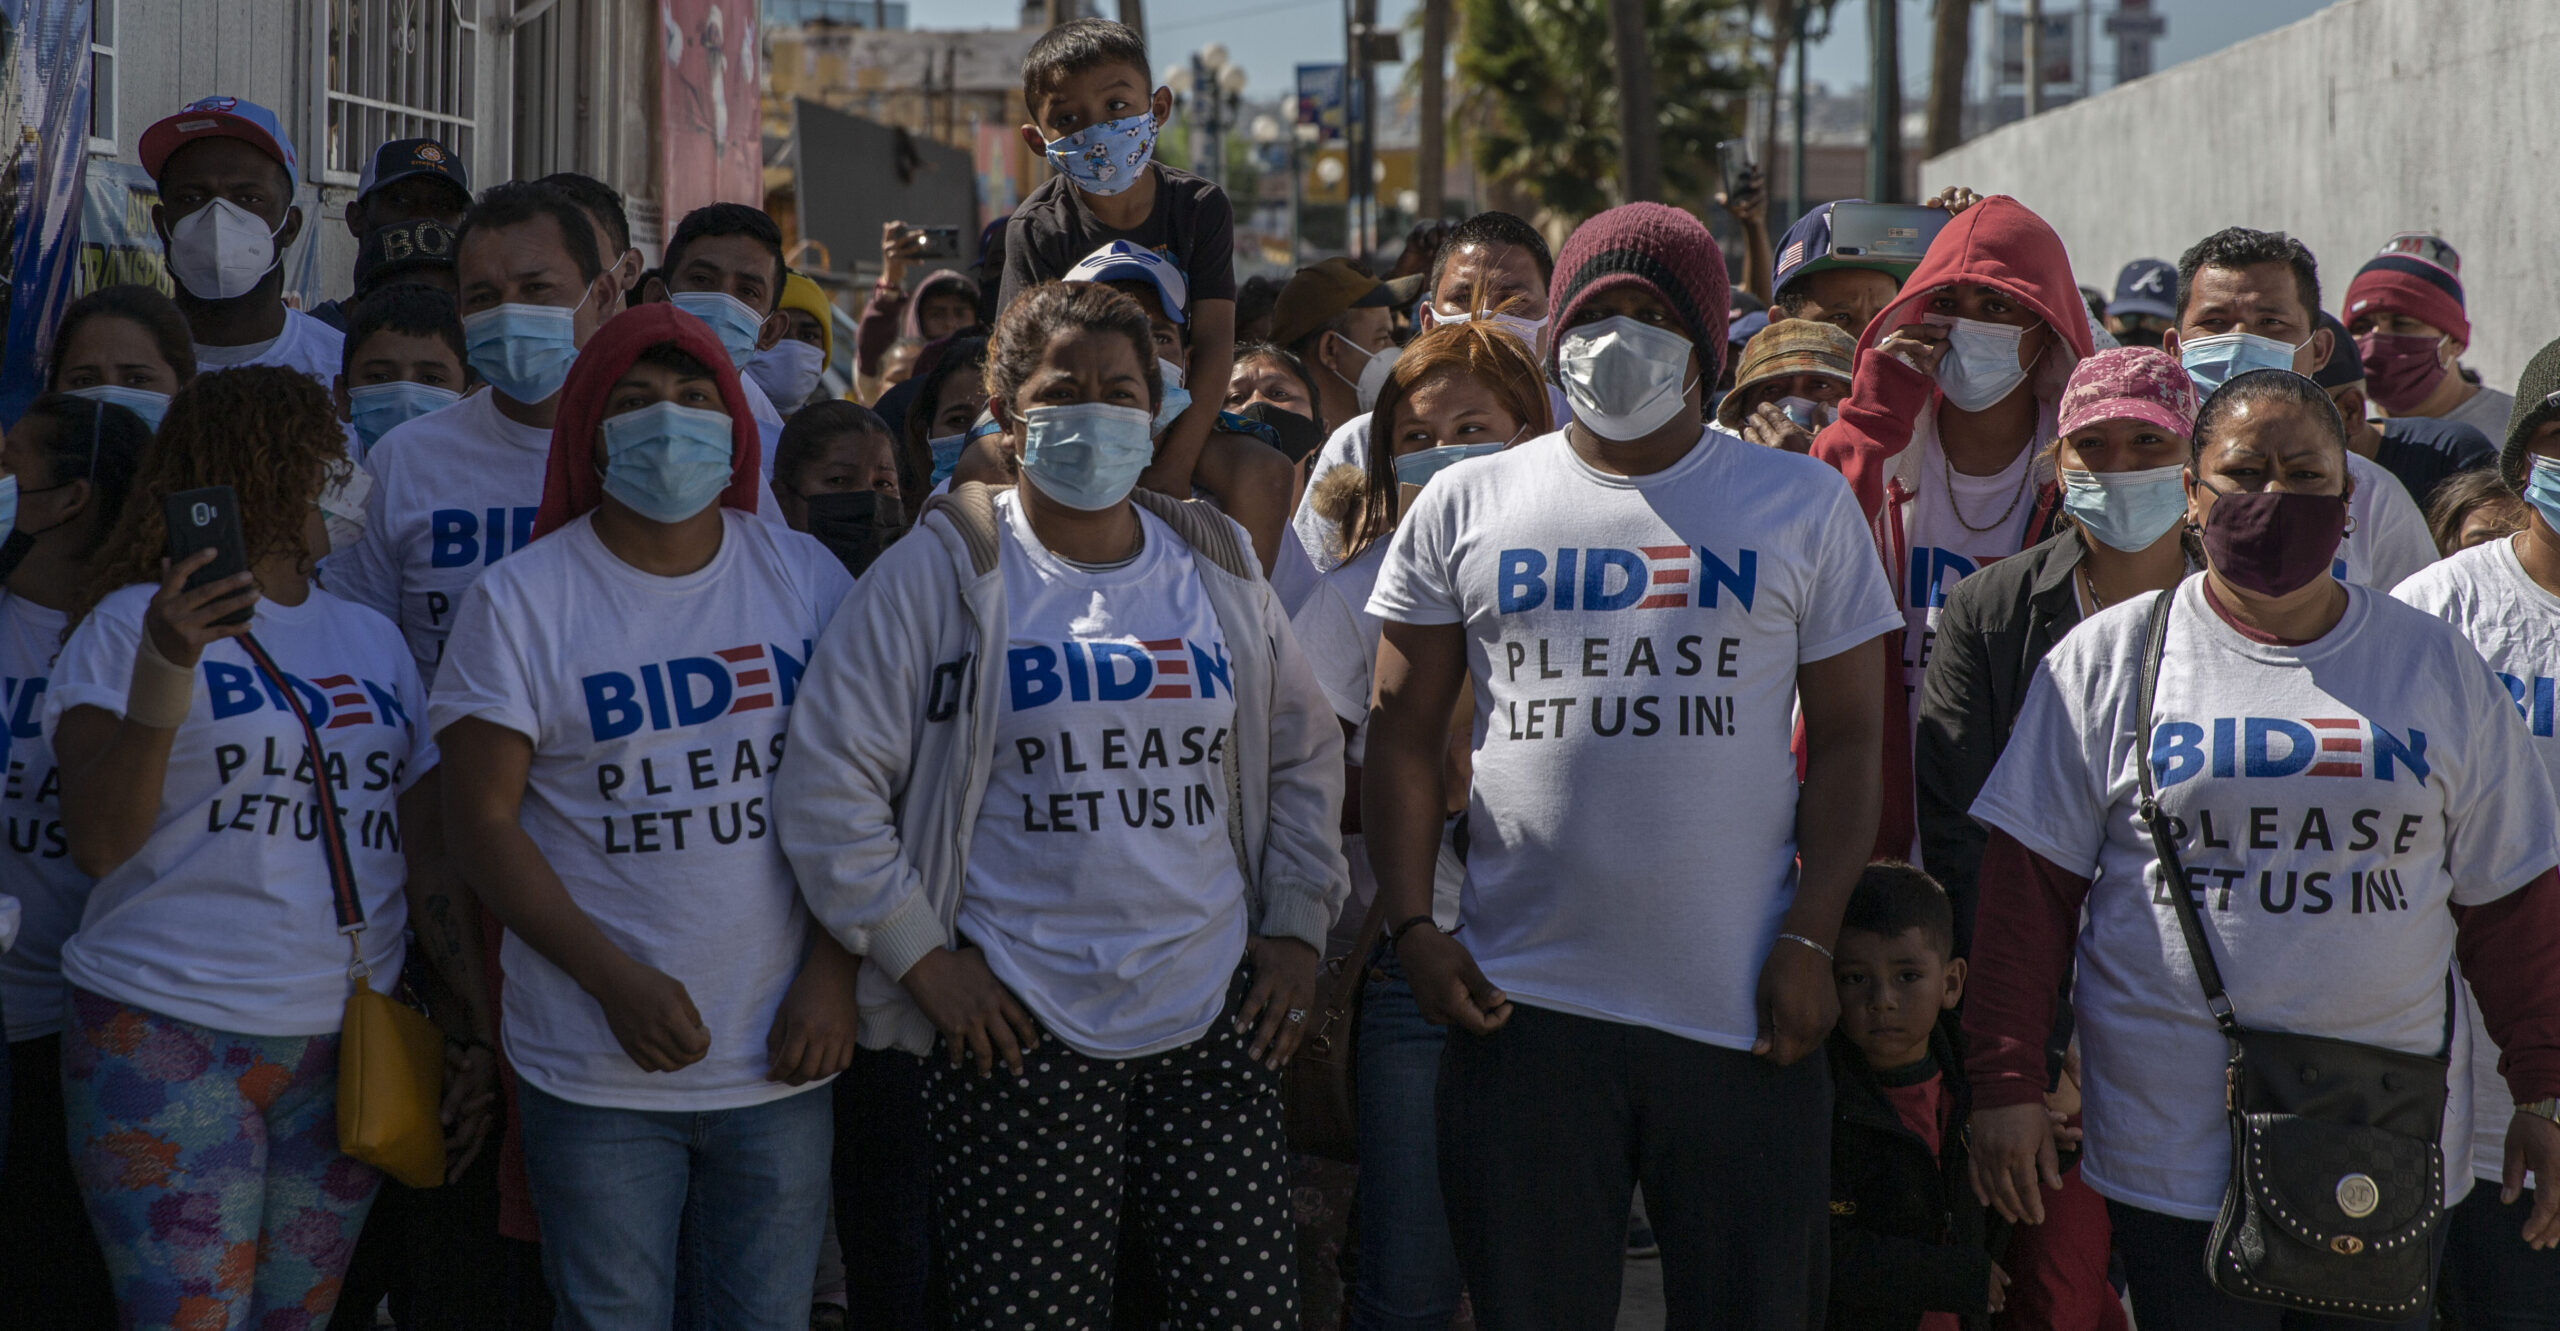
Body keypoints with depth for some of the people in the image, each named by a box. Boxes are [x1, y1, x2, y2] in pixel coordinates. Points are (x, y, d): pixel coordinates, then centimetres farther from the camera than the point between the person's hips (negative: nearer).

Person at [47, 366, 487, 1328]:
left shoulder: (372, 641, 14)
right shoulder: (135, 624, -2)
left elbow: (430, 855, 14)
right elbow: (97, 843, -11)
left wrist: (485, 1030, 7)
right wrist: (163, 670, -23)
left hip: (345, 1049, 5)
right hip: (169, 1043, -5)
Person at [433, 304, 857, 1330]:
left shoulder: (807, 579, 4)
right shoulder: (522, 601, -3)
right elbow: (482, 820, -6)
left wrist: (832, 976, -6)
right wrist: (615, 980, -15)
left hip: (783, 1057, 2)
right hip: (599, 1074, -2)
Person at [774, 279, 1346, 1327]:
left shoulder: (1217, 569, 12)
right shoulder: (942, 571, -2)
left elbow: (1306, 752, 21)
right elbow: (827, 780, -5)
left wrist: (1297, 927, 12)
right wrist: (920, 957, -7)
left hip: (1216, 1012, 4)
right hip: (1022, 1032, -4)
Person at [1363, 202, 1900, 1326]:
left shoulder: (1804, 507, 7)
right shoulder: (1465, 507, 8)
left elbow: (1847, 740, 5)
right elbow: (1403, 733, 9)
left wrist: (1810, 941, -5)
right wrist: (1413, 927, -2)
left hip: (1742, 1011, 0)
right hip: (1520, 1004, 1)